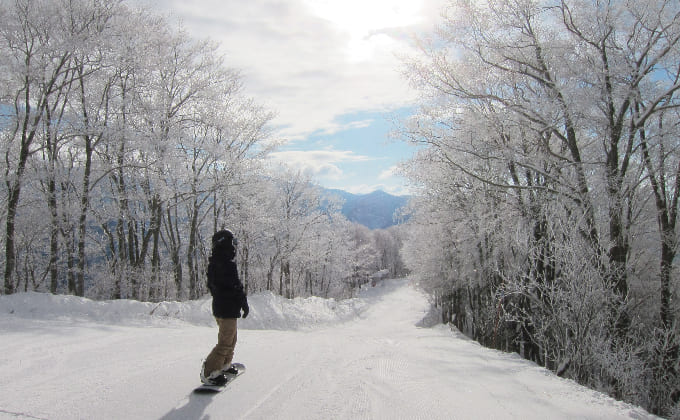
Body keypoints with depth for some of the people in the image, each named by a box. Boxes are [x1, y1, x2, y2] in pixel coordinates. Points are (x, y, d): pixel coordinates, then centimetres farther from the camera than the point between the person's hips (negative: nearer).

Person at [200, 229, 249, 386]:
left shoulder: (213, 262, 10)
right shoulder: (228, 264, -20)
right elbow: (236, 287, -20)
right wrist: (244, 304, -9)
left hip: (218, 307, 10)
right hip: (228, 309, -10)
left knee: (231, 339, 23)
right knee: (226, 342, -5)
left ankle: (224, 365, 35)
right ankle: (208, 373, -4)